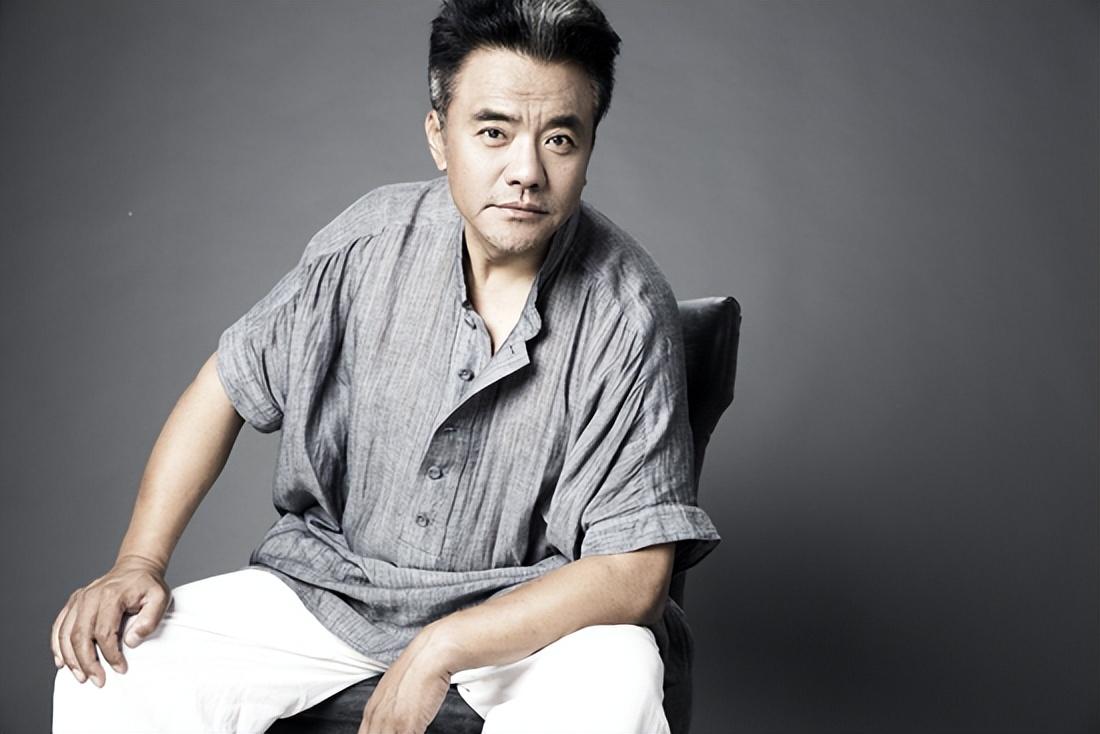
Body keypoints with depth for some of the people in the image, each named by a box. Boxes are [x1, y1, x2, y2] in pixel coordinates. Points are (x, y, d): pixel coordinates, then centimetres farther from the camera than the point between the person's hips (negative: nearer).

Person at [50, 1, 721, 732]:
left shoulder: (627, 309, -19)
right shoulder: (375, 239, -9)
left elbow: (633, 574, -20)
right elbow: (228, 385, 3)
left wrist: (439, 653, -26)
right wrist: (139, 561, -6)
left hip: (530, 610, -2)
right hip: (333, 580, 3)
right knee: (108, 672, -13)